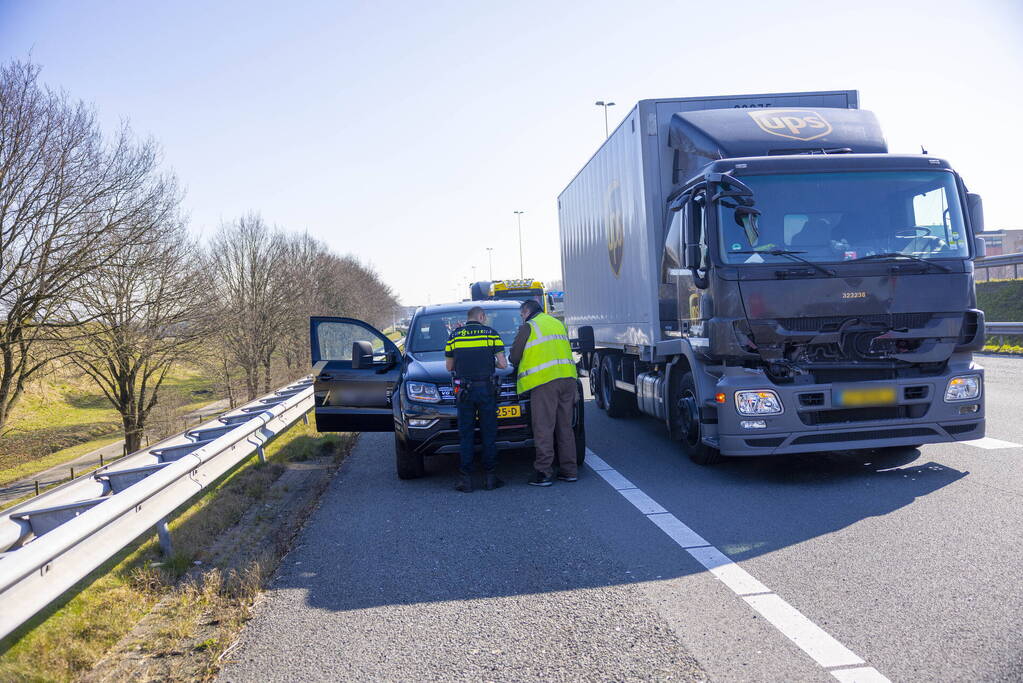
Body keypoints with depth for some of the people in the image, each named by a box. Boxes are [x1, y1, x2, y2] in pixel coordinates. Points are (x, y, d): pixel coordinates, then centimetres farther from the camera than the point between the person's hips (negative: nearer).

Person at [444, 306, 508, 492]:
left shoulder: (454, 336, 8)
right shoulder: (491, 333, 3)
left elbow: (449, 367, 11)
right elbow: (503, 364, 0)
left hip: (465, 391, 1)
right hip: (486, 389, -1)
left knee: (465, 435, 6)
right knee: (489, 434, 7)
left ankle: (465, 479, 3)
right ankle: (490, 477, 9)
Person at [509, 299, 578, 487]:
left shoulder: (529, 327, 1)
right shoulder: (558, 323, 21)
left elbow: (514, 356, 4)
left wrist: (520, 368, 26)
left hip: (544, 380, -6)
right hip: (567, 378, 7)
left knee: (543, 429, -4)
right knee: (565, 427, 12)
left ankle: (544, 473, -5)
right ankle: (569, 470, 14)